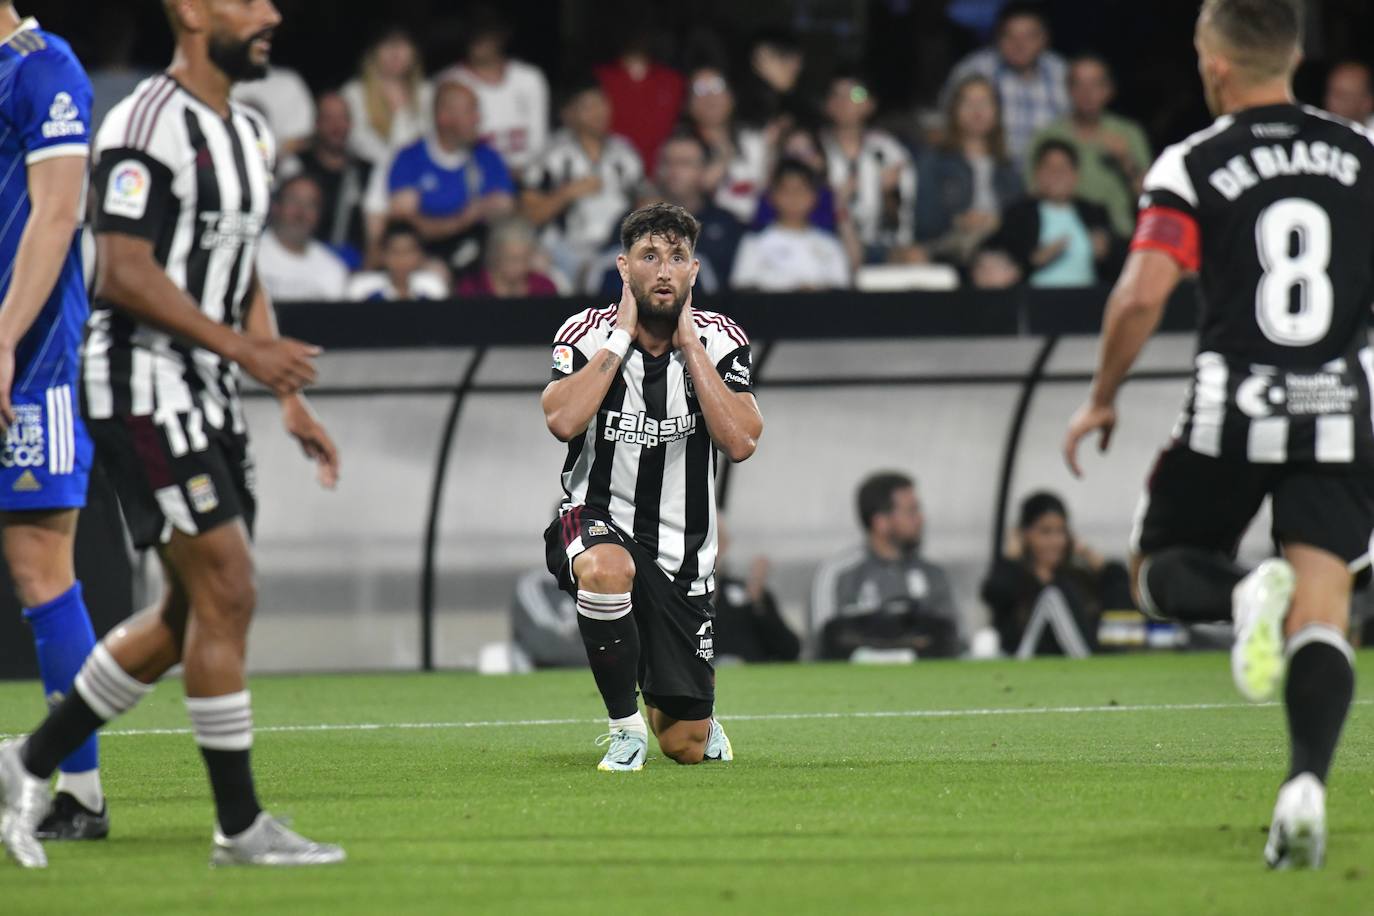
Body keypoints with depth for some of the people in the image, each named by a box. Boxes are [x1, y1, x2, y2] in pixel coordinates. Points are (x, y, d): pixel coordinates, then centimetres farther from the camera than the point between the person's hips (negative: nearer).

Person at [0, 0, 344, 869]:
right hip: (144, 383, -10)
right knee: (227, 595, -10)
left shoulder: (249, 136, 15)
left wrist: (291, 401, 16)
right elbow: (123, 276, -20)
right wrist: (244, 346, -22)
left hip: (208, 395, 10)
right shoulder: (149, 126, -15)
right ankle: (240, 825, -3)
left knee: (194, 614, 10)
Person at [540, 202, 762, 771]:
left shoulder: (721, 343, -4)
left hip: (683, 550, 2)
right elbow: (563, 420, -26)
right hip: (598, 522, -2)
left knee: (686, 747, 2)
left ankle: (697, 716, 44)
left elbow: (740, 442, -19)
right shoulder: (587, 335, -8)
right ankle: (626, 725, -21)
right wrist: (623, 335, -20)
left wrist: (688, 343, -17)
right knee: (607, 569, -43)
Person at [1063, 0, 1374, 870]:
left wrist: (1102, 399, 1)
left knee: (1161, 570, 17)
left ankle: (1244, 591, -18)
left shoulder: (1191, 166, -3)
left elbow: (1143, 293, -12)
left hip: (1232, 409, -2)